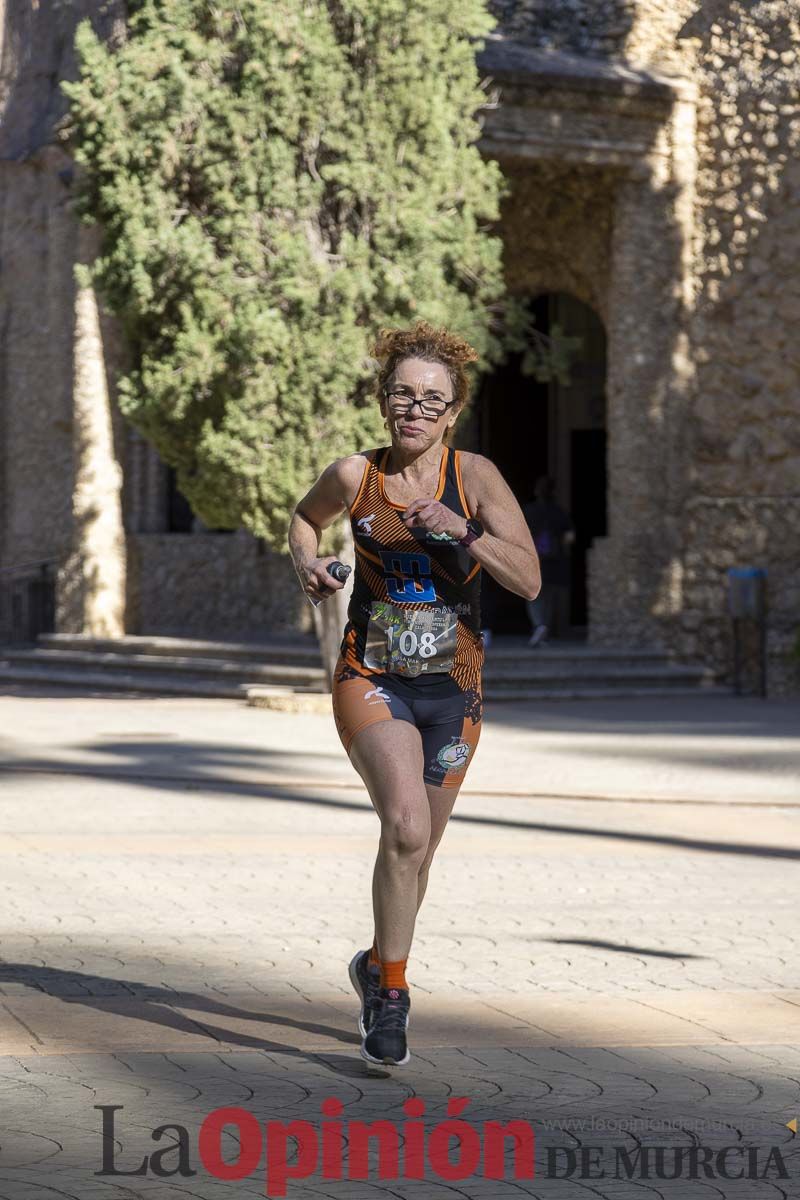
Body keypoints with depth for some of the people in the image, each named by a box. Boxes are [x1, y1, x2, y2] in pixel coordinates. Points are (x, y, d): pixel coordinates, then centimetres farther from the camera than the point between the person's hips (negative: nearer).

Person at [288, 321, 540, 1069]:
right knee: (406, 827, -25)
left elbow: (529, 580, -16)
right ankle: (391, 994, -10)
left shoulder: (475, 476, -9)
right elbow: (305, 516, 16)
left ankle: (377, 968, 43)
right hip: (372, 680, -2)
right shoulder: (355, 475, -7)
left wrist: (457, 528, -28)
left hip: (452, 690, 2)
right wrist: (305, 560, -4)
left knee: (417, 848, 16)